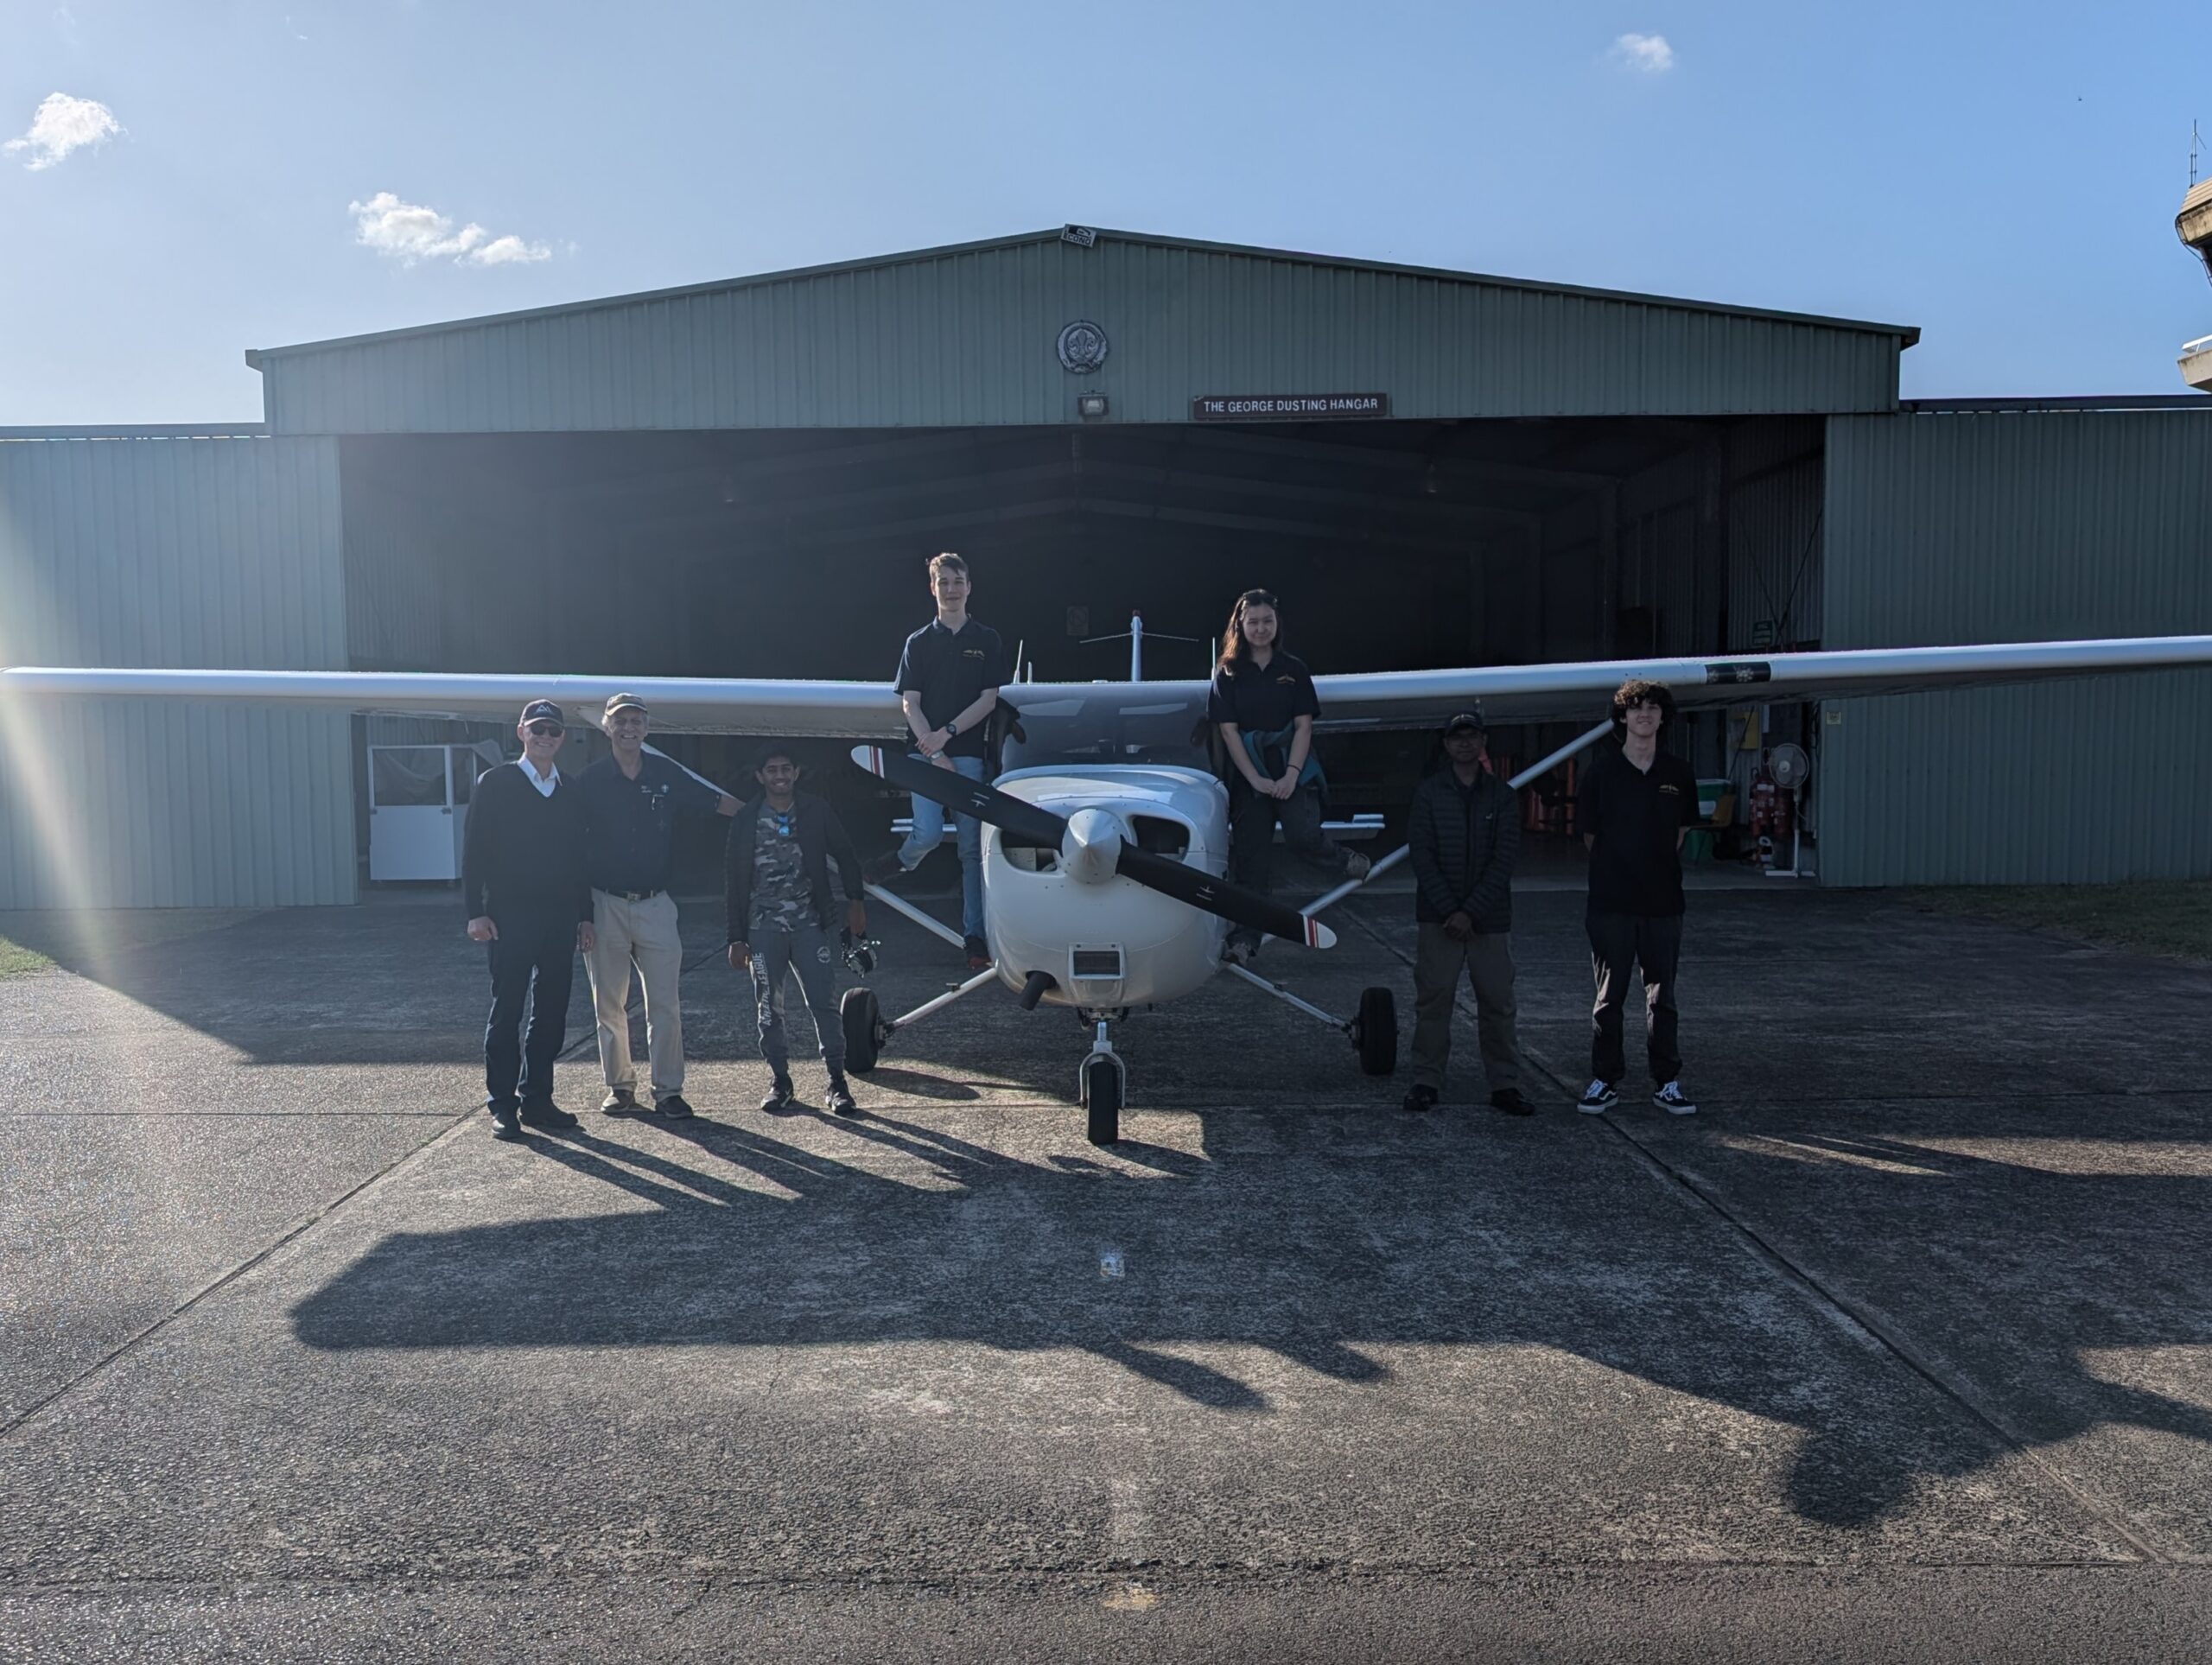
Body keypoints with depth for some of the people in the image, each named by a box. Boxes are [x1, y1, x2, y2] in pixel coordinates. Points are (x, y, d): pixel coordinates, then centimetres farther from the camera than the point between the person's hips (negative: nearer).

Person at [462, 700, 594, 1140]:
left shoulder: (570, 794, 14)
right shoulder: (495, 784, 0)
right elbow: (474, 850, -4)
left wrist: (585, 916, 11)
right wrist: (476, 912, -11)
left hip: (560, 918, 5)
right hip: (510, 917, -5)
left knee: (551, 1012, 7)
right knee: (507, 1011, -1)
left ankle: (536, 1099, 16)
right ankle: (502, 1106, 5)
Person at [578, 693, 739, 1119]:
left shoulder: (667, 775, 4)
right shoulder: (591, 780, 0)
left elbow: (720, 803, 10)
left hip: (655, 905, 0)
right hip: (604, 905, 0)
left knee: (665, 1004, -1)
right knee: (609, 1004, 7)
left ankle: (667, 1089, 5)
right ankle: (619, 1085, 19)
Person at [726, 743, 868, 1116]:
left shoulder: (817, 812, 2)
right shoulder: (746, 819, 1)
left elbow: (845, 855, 11)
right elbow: (734, 880, 3)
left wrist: (855, 900, -4)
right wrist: (737, 937, 1)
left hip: (809, 924, 0)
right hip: (763, 928, 1)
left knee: (824, 1002, -6)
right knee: (769, 1009, 4)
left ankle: (837, 1082, -1)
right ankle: (780, 1080, 17)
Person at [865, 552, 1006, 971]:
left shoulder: (987, 641, 9)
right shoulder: (918, 643, 9)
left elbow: (989, 699, 1)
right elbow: (910, 703, 3)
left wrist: (948, 732, -10)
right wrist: (934, 753, -9)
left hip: (969, 754, 0)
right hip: (926, 752, 0)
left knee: (972, 848, 0)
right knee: (927, 835, -17)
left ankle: (974, 936, 4)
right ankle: (901, 861, 18)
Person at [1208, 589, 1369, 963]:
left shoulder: (1294, 669, 6)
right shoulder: (1228, 673, 4)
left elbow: (1304, 725, 1)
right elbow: (1229, 730, -2)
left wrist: (1291, 775, -12)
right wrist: (1256, 779, -10)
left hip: (1294, 770, 0)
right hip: (1248, 775, 1)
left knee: (1302, 835, -21)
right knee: (1250, 858, -1)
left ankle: (1345, 860, 12)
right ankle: (1245, 938, 5)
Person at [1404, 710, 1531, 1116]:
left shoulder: (1503, 796, 5)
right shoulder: (1428, 793, 4)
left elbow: (1504, 860, -2)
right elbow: (1421, 855, -2)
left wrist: (1471, 912, -11)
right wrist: (1449, 910, -11)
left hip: (1489, 919, 1)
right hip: (1437, 918, -1)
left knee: (1497, 1003, 2)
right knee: (1433, 1001, 0)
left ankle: (1504, 1085, 10)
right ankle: (1427, 1082, 8)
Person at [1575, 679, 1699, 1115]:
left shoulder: (1677, 774, 4)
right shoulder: (1602, 771, -3)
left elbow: (1680, 830, 15)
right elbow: (1590, 834, 4)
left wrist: (1659, 870, 11)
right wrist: (1618, 871, 7)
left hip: (1663, 902, 2)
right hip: (1610, 901, -2)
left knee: (1662, 996, 9)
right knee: (1609, 996, 5)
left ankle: (1667, 1083, 17)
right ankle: (1604, 1081, 14)